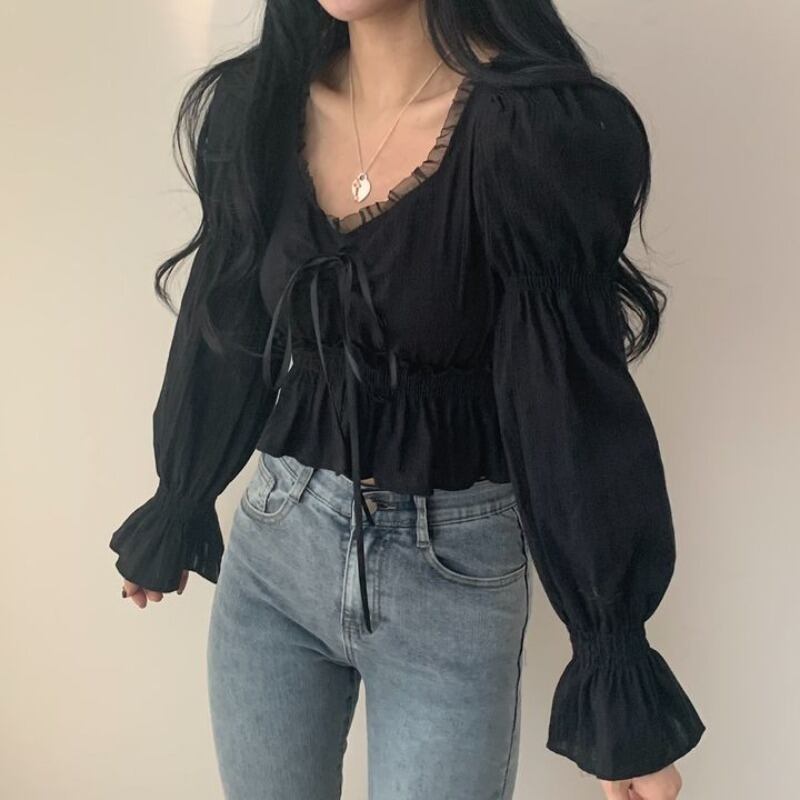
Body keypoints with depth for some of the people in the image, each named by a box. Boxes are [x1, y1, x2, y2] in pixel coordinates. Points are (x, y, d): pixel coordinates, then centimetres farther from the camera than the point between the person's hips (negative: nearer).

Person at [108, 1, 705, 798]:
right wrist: (178, 509, 18)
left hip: (453, 574, -4)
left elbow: (572, 400, -15)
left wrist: (615, 660, -11)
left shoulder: (537, 127, -18)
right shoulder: (257, 103, -3)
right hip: (272, 548, 5)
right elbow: (225, 334, 8)